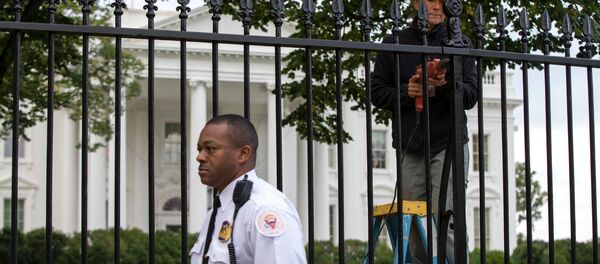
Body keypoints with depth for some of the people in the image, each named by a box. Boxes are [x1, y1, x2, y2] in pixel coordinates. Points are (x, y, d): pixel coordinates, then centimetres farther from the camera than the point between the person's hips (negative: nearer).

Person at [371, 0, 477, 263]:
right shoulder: (393, 44, 9)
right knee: (414, 226, 0)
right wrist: (406, 92, -10)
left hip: (448, 145, -1)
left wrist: (447, 84, -20)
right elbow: (376, 93, 9)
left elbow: (471, 96, 1)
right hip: (409, 148, 2)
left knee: (446, 222, -12)